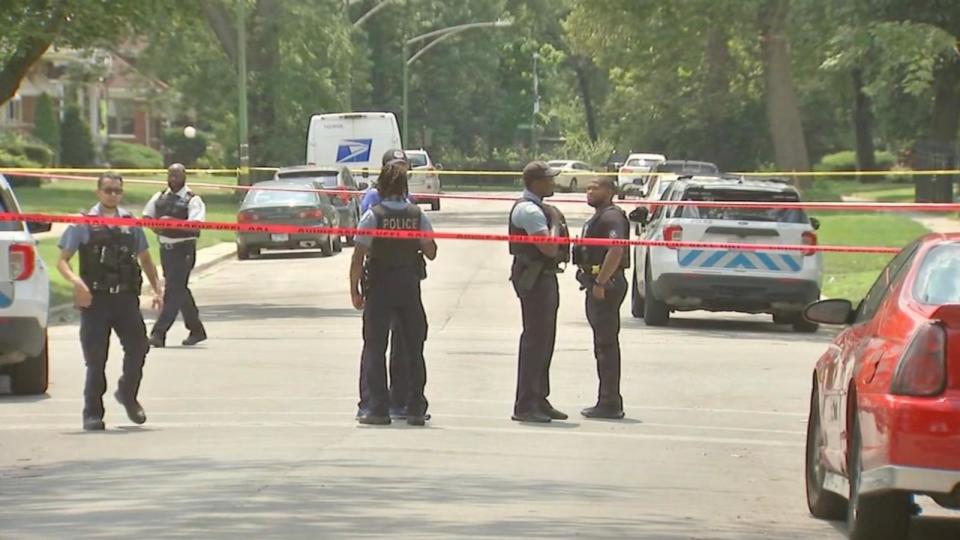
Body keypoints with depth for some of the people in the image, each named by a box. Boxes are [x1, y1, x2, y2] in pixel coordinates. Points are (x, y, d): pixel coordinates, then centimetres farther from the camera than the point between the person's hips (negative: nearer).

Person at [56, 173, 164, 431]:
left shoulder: (130, 223, 11)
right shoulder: (83, 224, 1)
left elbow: (145, 259, 20)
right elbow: (62, 261, 0)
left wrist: (157, 289, 8)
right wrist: (76, 282, -19)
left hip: (126, 297, 3)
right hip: (95, 299, -3)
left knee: (138, 347, -6)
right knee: (96, 358, -2)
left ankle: (128, 394, 20)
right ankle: (92, 413, 8)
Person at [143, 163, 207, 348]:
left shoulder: (193, 200, -8)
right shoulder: (160, 197, 11)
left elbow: (196, 226, -20)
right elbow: (146, 216, 23)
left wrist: (173, 222, -29)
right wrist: (154, 226, 3)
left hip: (183, 250, -7)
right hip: (165, 248, 7)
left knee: (174, 291, -11)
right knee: (180, 290, 15)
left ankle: (159, 333, -15)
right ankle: (196, 330, 27)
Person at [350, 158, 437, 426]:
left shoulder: (373, 216, -10)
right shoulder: (417, 215, -2)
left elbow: (358, 257, -12)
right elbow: (431, 252, 4)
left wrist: (354, 289, -3)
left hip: (379, 287, -3)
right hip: (410, 287, 3)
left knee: (374, 348, 4)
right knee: (413, 349, 10)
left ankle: (375, 407, 0)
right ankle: (416, 408, 12)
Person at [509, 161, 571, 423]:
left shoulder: (535, 208, 17)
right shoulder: (529, 210, -17)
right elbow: (549, 247, -25)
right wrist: (555, 222, -13)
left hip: (543, 276, 11)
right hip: (534, 278, -11)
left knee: (543, 341, 15)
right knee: (535, 340, -10)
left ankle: (539, 400, 23)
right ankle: (525, 406, -9)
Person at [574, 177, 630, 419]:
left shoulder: (611, 217, -14)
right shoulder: (599, 217, 20)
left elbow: (616, 250, -26)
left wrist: (600, 283, -26)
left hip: (606, 285, -11)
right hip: (597, 284, 11)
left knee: (606, 345, -9)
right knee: (604, 345, 13)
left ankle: (610, 404, -9)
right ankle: (609, 402, 17)